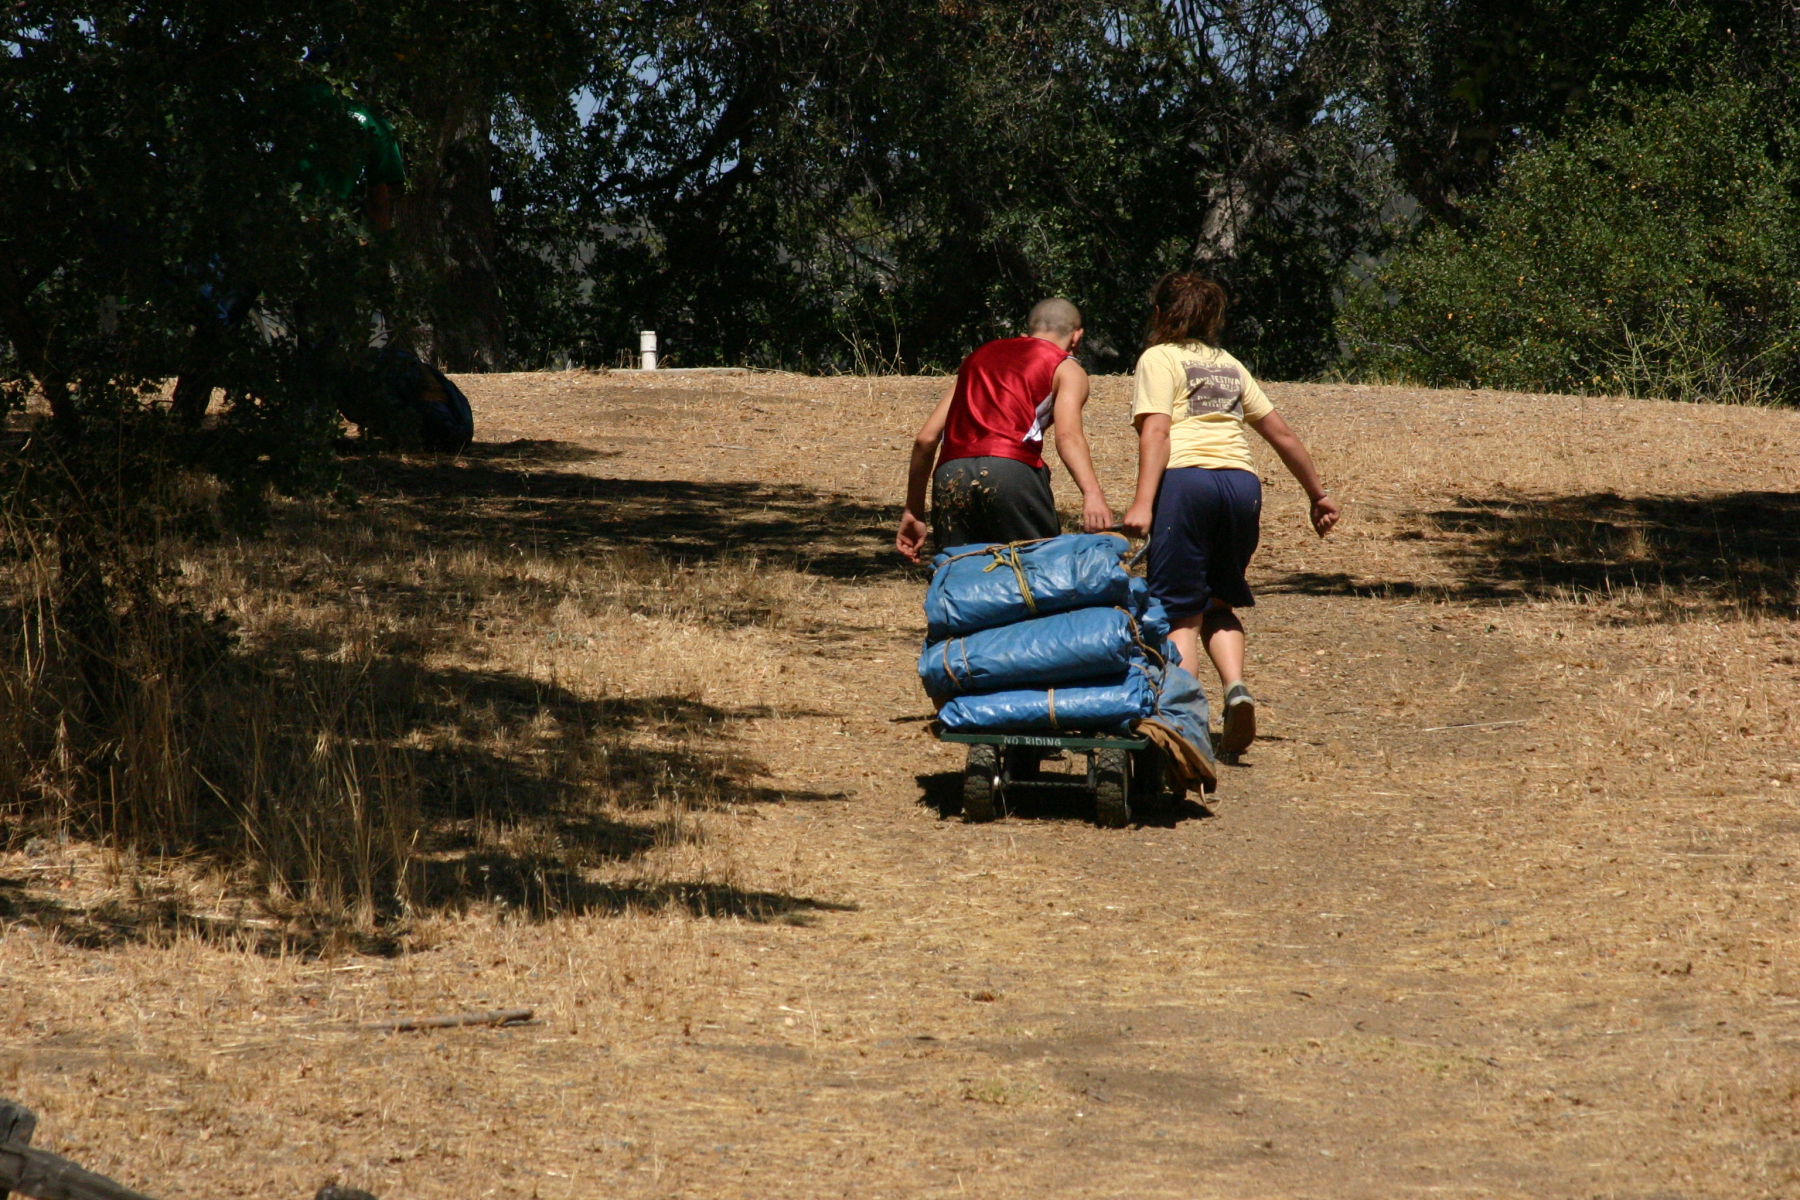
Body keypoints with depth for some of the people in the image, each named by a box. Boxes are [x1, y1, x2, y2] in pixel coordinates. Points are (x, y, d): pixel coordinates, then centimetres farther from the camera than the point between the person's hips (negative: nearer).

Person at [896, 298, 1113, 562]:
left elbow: (926, 439, 24)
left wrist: (913, 512, 28)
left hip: (950, 474, 4)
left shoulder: (980, 355, 30)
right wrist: (1092, 493, -21)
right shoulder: (1067, 369, 16)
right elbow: (1067, 435, -6)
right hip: (1011, 470, -4)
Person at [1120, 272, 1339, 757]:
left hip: (1186, 479, -5)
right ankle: (1235, 687, -6)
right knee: (1218, 602, 19)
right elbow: (1282, 434, 26)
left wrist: (1142, 503, -17)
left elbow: (1156, 431, -7)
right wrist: (1318, 494, 35)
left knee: (1180, 611, 1)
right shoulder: (1231, 366, 26)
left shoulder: (1159, 359, 9)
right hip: (1241, 482, 5)